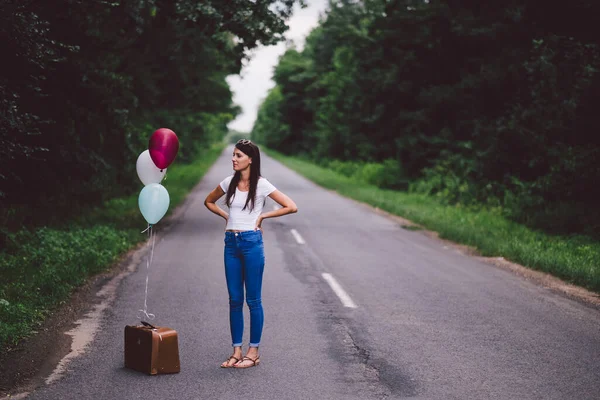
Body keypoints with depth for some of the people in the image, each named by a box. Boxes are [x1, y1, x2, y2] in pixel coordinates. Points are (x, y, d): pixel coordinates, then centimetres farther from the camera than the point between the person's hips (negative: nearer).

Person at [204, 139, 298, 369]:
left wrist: (263, 216, -5)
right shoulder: (229, 182, 7)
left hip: (251, 242, -5)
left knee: (253, 299, 2)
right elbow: (209, 201, 24)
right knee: (234, 299, 8)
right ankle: (236, 351, 16)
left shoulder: (261, 185, -6)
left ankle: (253, 352, 11)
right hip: (231, 243, 5)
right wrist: (226, 216, 10)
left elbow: (291, 207, -9)